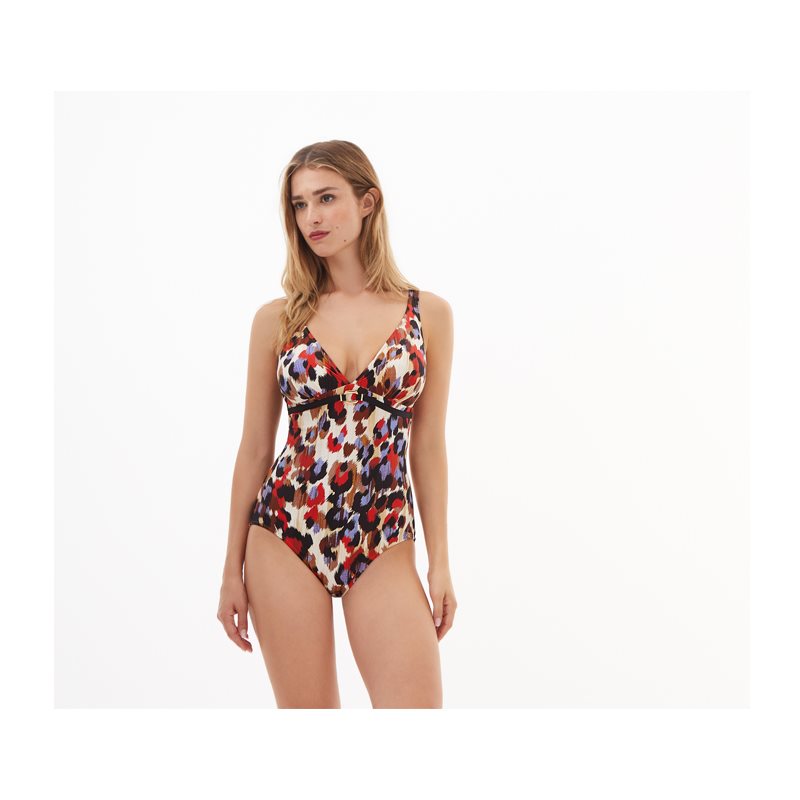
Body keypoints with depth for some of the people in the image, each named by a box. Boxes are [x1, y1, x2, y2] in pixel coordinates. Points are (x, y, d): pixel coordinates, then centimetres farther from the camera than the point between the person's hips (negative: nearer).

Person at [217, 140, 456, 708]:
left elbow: (428, 447, 5)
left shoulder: (429, 314, 3)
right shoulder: (277, 319, 3)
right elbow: (255, 448, 6)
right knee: (307, 710, 6)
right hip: (286, 536, 0)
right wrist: (232, 567, 6)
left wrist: (441, 561, 4)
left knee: (419, 703, -5)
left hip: (383, 547, 0)